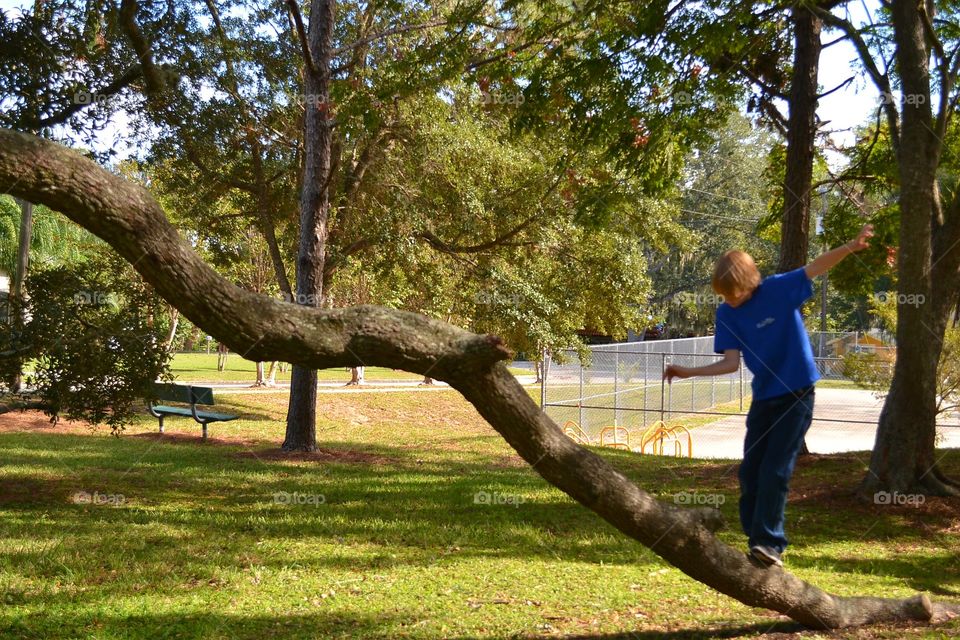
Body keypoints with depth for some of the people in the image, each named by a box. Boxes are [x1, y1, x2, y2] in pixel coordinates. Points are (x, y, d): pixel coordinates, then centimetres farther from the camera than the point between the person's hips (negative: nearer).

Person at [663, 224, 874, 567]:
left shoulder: (779, 290, -13)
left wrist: (851, 246, -35)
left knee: (775, 469, -12)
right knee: (750, 471, 5)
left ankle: (769, 542, -8)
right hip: (763, 397, 5)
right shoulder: (726, 313, -3)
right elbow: (731, 362, -6)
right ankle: (755, 539, 17)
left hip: (797, 394, -5)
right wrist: (689, 372, -16)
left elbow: (817, 266, -20)